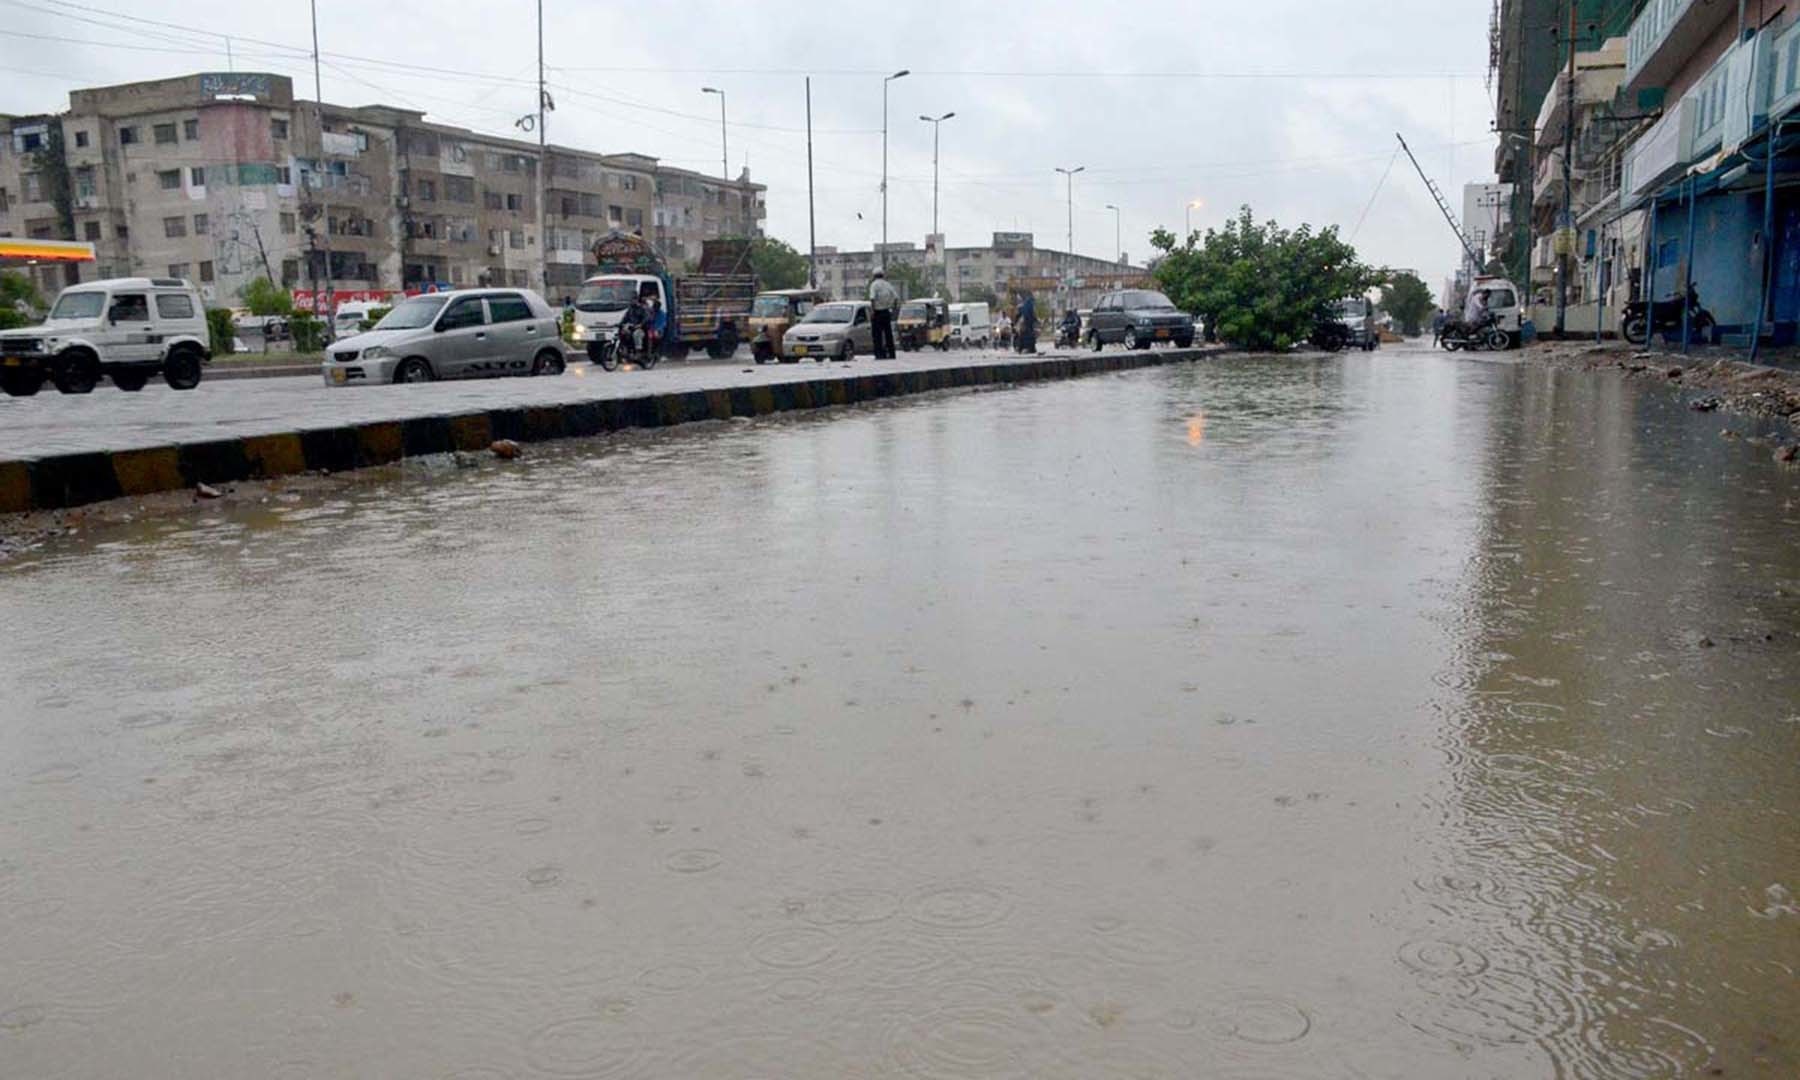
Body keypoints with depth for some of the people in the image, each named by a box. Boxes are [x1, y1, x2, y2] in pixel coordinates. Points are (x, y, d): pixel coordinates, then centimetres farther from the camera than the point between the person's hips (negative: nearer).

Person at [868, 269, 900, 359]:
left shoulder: (874, 284, -8)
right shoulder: (887, 285, 9)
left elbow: (872, 298, -21)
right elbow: (896, 297, 6)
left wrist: (872, 310, -19)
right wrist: (894, 308, 12)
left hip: (877, 312, -5)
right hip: (886, 312, 5)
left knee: (877, 334, -2)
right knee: (888, 334, 9)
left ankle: (880, 354, -7)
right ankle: (891, 354, 10)